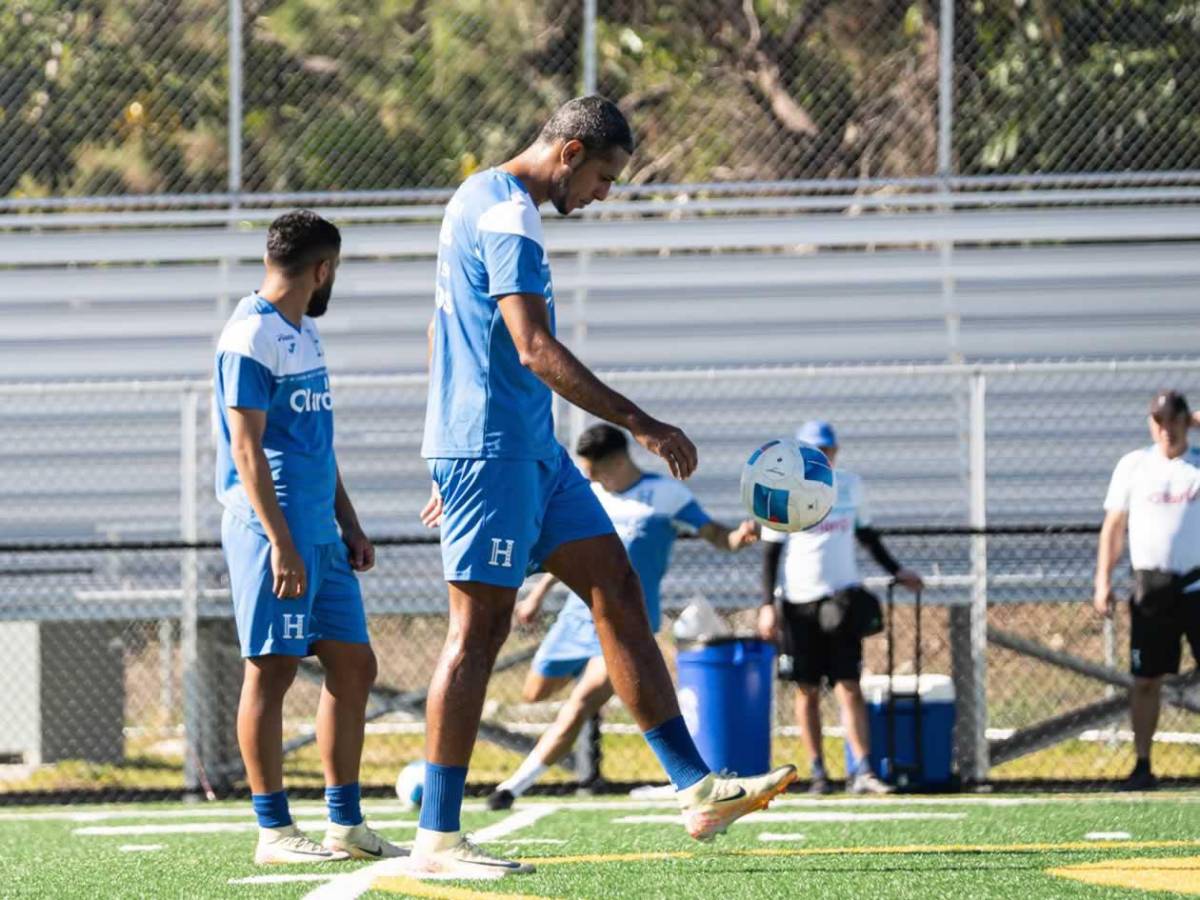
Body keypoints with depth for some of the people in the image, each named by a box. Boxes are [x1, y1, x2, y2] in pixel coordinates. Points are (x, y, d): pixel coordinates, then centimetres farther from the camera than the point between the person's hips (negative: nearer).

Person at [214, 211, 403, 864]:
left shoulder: (304, 333, 18)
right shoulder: (251, 336, -11)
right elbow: (246, 448, -16)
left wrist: (350, 526, 23)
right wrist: (280, 542, -21)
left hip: (320, 533, 10)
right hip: (273, 528, -10)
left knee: (353, 664, 9)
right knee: (272, 670, -6)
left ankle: (346, 824, 14)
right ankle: (274, 831, -3)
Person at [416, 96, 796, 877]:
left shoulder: (484, 201, 19)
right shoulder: (508, 215, -15)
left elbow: (444, 339, 26)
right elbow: (535, 350, -24)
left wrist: (456, 464, 29)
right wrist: (641, 424, -21)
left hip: (528, 449, 11)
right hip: (492, 450, -11)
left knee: (618, 590, 7)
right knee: (479, 629, -8)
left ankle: (697, 789, 5)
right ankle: (437, 838, -6)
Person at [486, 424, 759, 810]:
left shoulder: (665, 495, -8)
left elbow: (715, 535, -11)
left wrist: (740, 536, -33)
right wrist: (538, 594, 27)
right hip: (578, 612, 6)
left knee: (583, 701, -22)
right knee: (536, 692, 13)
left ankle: (516, 785, -20)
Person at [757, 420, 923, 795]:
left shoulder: (850, 485, 7)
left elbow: (866, 534, 20)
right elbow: (770, 551, -1)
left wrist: (895, 571, 15)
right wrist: (767, 603, -7)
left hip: (842, 596, 1)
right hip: (800, 601, -1)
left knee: (849, 687, -7)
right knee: (808, 690, 3)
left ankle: (861, 771, -12)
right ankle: (818, 771, 10)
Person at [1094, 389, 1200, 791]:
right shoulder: (1133, 466, 8)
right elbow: (1114, 527, 9)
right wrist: (1103, 580, 1)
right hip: (1151, 589, 1)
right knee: (1146, 680, 4)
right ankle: (1143, 765, 10)